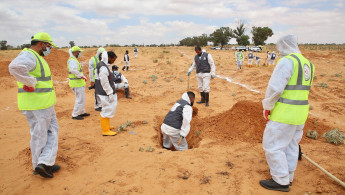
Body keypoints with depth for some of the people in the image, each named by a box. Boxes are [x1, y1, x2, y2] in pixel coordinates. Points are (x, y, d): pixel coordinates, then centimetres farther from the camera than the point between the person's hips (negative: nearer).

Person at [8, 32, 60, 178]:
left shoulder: (37, 57, 16)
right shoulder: (28, 55, -16)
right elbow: (15, 67, -38)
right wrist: (32, 83, -28)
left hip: (45, 104, 10)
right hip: (36, 104, -10)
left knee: (52, 130, 13)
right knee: (39, 135, 2)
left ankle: (45, 163, 19)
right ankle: (39, 166, 16)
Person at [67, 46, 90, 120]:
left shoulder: (73, 60, 17)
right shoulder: (72, 60, -17)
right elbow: (74, 70, -32)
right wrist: (82, 76, -24)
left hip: (78, 83, 11)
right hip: (77, 83, -11)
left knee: (81, 98, 19)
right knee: (80, 99, -5)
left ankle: (82, 112, 30)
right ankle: (75, 115, 4)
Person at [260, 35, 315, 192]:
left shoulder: (287, 61, -16)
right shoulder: (307, 64, 13)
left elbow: (275, 87, -21)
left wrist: (267, 107, -8)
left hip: (284, 113, -9)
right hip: (300, 113, 9)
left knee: (272, 145, 2)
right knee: (290, 144, 19)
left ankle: (281, 181, 13)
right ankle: (288, 176, 33)